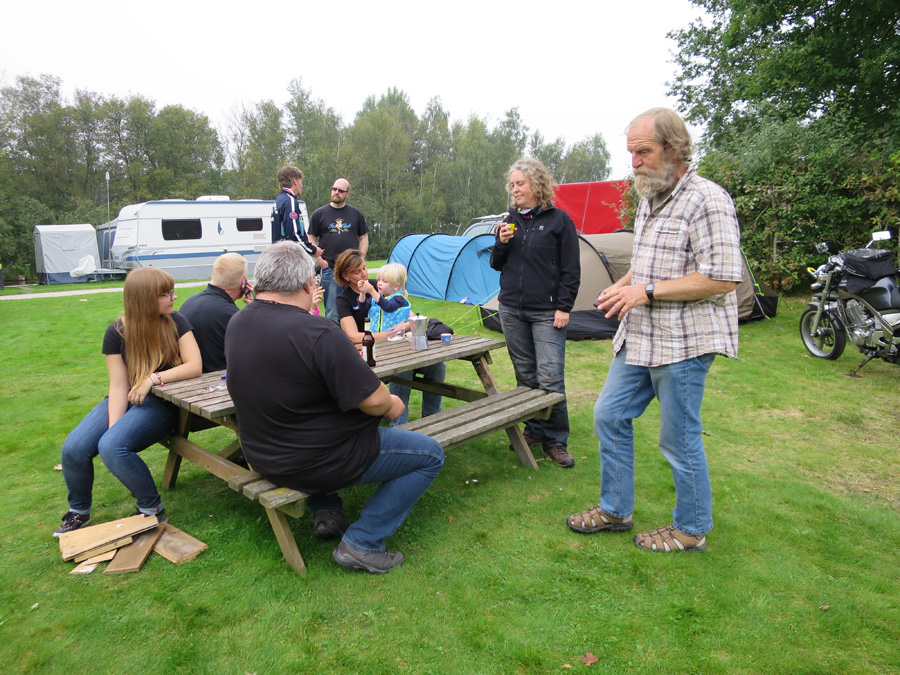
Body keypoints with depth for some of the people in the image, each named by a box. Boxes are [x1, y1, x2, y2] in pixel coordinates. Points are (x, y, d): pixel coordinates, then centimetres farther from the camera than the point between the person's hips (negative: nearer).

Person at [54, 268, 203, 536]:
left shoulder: (176, 323, -7)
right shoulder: (117, 332, -3)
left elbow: (194, 366, -15)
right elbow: (119, 386, -7)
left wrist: (153, 378, -23)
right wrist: (113, 427, -18)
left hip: (162, 401, -3)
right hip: (126, 400, 4)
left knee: (112, 447, -28)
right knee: (73, 448, -15)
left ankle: (152, 509, -7)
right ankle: (79, 511, 14)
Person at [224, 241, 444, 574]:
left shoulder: (236, 323, -3)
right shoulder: (319, 333, -29)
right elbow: (373, 400, -24)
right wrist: (392, 405, -2)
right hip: (316, 462, -8)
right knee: (431, 454, 3)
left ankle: (325, 510, 28)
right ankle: (361, 543, 2)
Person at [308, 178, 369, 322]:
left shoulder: (356, 214, 11)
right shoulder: (319, 214, 7)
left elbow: (364, 237, 14)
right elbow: (312, 239, 9)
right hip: (329, 269, -1)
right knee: (331, 310, -2)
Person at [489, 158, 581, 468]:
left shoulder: (559, 220, -2)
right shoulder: (511, 220, 11)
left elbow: (571, 270, -3)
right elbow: (496, 264, 14)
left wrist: (564, 307, -9)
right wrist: (502, 243, -5)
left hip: (546, 312, -5)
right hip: (511, 309, 5)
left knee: (550, 378, -7)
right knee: (525, 375, 10)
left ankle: (555, 440, 6)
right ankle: (534, 431, 23)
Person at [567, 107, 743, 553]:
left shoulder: (706, 201, -14)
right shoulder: (649, 200, 15)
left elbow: (724, 278, -21)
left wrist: (647, 291, -21)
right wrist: (622, 286, 6)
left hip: (683, 342, -9)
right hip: (639, 337, 9)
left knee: (679, 440, 2)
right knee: (609, 417, 11)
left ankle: (691, 530, 24)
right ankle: (615, 510, 28)